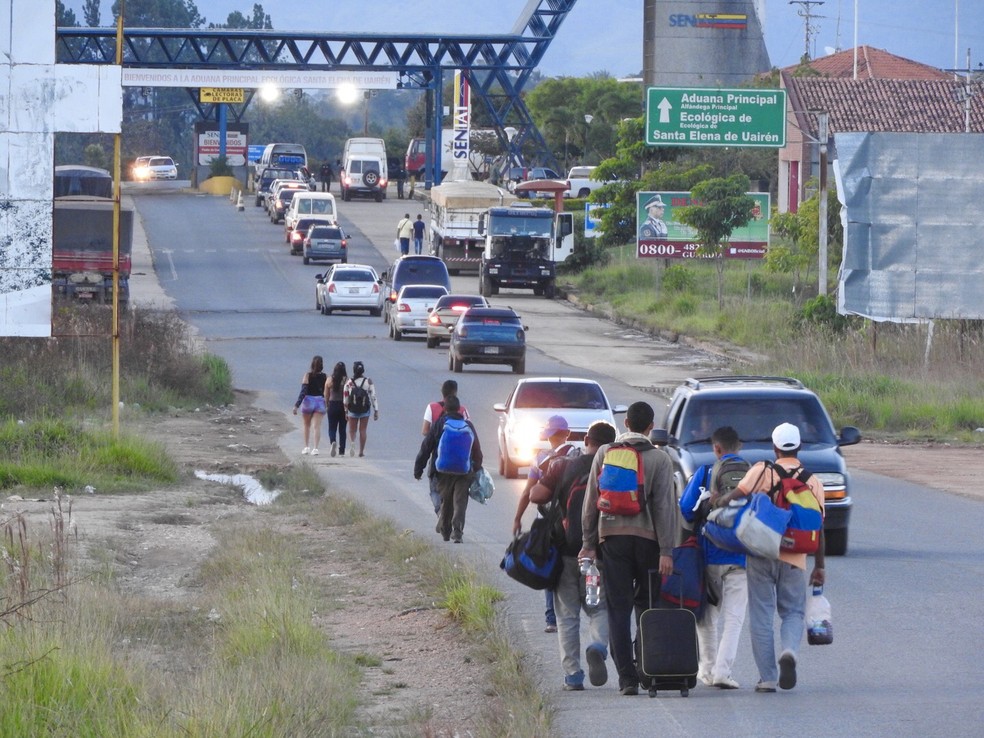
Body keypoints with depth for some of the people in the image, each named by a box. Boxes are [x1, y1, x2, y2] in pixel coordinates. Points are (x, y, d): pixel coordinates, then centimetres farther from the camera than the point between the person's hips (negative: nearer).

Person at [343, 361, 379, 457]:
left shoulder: (349, 382, -5)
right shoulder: (368, 381, -5)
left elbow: (345, 397, -1)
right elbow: (373, 396, -5)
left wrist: (346, 411, 9)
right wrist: (376, 410, 2)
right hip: (365, 409, 0)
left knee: (352, 430, 9)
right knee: (362, 430, 8)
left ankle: (352, 442, -20)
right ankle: (361, 451, 8)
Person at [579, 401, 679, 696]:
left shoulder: (604, 454, 5)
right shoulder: (659, 458, -1)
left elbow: (591, 502, 5)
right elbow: (665, 506, -5)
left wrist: (588, 544, 9)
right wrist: (666, 551, -5)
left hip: (611, 537, 1)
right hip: (647, 539, -1)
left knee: (618, 608, 1)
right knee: (647, 606, 12)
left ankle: (627, 677, -5)